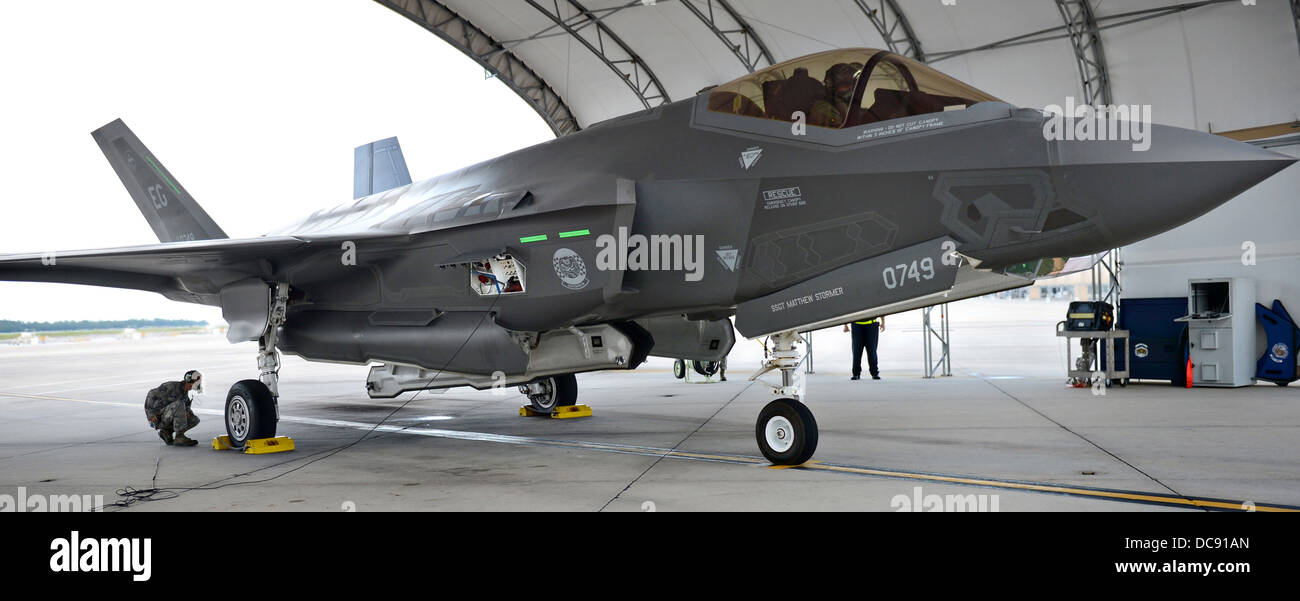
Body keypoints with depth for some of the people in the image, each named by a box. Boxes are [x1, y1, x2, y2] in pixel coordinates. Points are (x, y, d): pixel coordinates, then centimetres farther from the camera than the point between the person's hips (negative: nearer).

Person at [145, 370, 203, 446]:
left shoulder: (184, 392, 9)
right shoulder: (172, 386, -16)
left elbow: (186, 406, 19)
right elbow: (152, 394, -16)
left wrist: (187, 412, -6)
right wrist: (150, 414, -23)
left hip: (168, 419, 8)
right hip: (157, 418, -8)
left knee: (195, 420, -5)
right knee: (179, 404, -34)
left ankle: (166, 431, 2)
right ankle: (179, 437, -29)